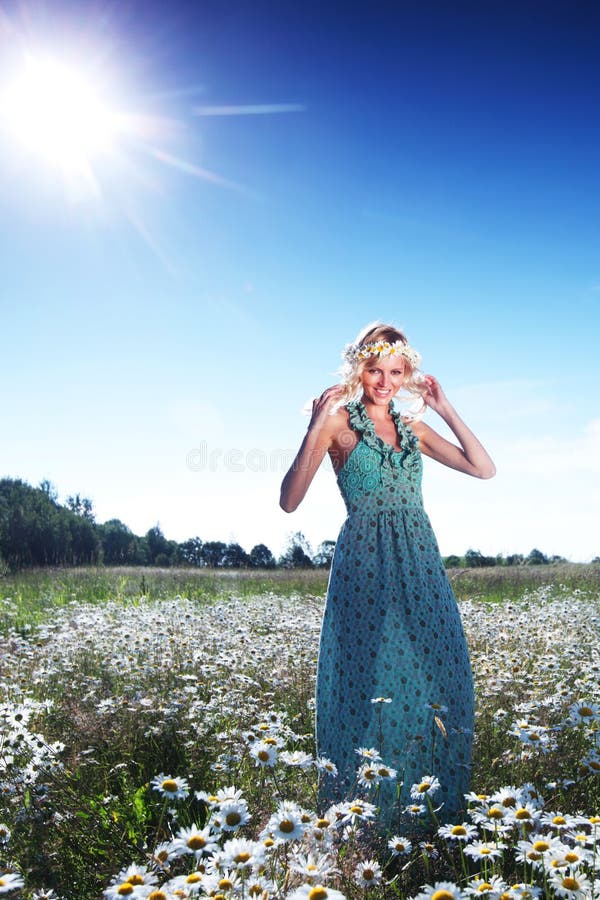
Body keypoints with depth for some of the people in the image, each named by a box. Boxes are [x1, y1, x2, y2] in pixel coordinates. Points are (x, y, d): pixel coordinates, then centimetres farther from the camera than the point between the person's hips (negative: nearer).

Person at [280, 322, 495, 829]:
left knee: (433, 682, 4)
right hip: (366, 566, -5)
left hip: (421, 567, 5)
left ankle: (426, 809, 21)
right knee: (371, 685, -3)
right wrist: (315, 430, -18)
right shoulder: (339, 421, -1)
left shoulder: (412, 428, 14)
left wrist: (445, 409, 4)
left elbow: (485, 469, 10)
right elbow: (290, 501, -9)